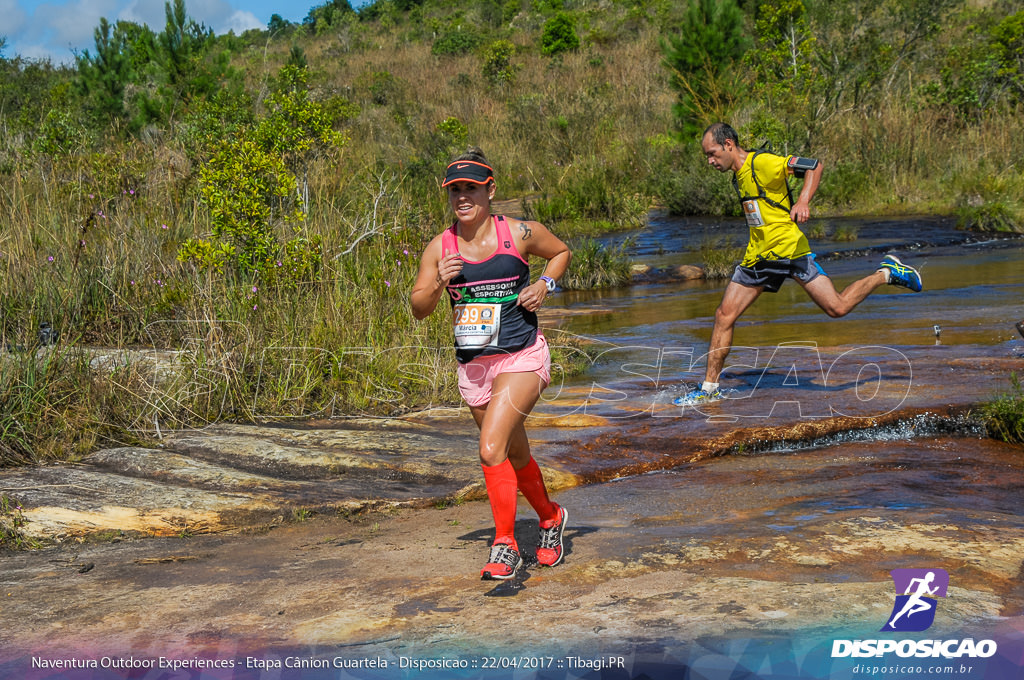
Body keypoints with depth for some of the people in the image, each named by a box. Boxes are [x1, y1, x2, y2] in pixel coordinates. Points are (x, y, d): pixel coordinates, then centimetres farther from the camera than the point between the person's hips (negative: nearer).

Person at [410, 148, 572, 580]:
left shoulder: (519, 233, -6)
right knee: (516, 456, 17)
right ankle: (551, 517, 43)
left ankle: (505, 545, -6)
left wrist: (545, 284, -5)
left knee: (491, 449, -20)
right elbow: (418, 309, 4)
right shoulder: (440, 248, -1)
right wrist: (439, 284, -15)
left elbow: (561, 252, 13)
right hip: (473, 365, 4)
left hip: (522, 357, -4)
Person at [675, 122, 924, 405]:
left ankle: (886, 273, 16)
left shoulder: (762, 162, -13)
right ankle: (710, 387, 7)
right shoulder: (738, 175, 14)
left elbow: (814, 165, -19)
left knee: (837, 308, -10)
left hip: (789, 249, -8)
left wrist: (803, 201, -33)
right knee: (724, 316, 0)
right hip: (758, 256, 8)